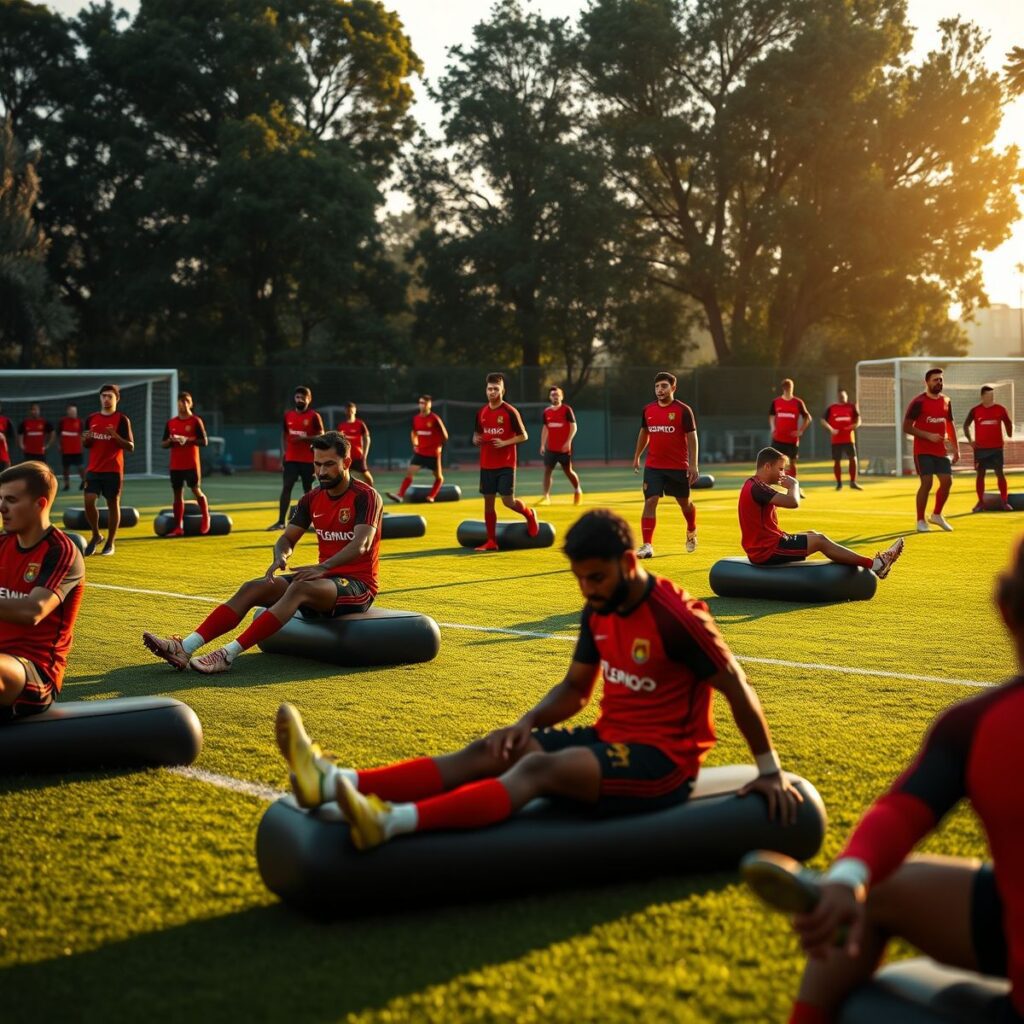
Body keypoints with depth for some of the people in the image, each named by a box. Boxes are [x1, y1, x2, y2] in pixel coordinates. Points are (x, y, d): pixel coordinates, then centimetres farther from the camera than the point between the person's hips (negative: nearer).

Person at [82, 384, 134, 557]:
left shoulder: (122, 419, -4)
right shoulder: (92, 418, 10)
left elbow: (130, 447, -7)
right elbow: (86, 444, 18)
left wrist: (115, 436, -23)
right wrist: (86, 439, -6)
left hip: (113, 470, -3)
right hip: (94, 469, 3)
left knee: (113, 504, 2)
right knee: (89, 501, -8)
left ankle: (110, 543, 12)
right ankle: (96, 536, 13)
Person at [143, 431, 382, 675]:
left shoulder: (366, 497, -10)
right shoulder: (311, 499, 10)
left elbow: (362, 544, -25)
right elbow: (287, 538, 12)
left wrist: (323, 567, -39)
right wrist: (280, 558, -13)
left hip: (358, 585, -7)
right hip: (323, 579, 7)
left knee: (299, 588, -35)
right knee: (252, 588, -13)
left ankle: (228, 654, -43)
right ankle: (185, 648, -27)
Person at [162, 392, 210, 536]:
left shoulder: (196, 421, -2)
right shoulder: (171, 422, 10)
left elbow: (204, 442, -6)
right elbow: (163, 444, 14)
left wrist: (188, 440, -19)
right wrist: (170, 441, -9)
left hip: (192, 464, -4)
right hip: (175, 465, 4)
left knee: (196, 491, -3)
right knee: (177, 494, 3)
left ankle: (205, 518, 22)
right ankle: (178, 528, 6)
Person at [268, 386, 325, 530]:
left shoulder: (314, 416, -4)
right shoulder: (288, 415, 8)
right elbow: (284, 436, 14)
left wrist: (305, 438, -21)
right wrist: (282, 456, 8)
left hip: (308, 460, -3)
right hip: (290, 459, 3)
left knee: (308, 490, 4)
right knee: (286, 488, -6)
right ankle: (281, 522, -8)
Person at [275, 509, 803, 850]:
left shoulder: (675, 616, -16)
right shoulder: (598, 612, 7)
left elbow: (737, 689, -10)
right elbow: (575, 688, 16)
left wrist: (770, 771, -8)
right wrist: (527, 722, -3)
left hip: (661, 761, -7)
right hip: (610, 738, 7)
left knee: (538, 767, -31)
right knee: (488, 754, -11)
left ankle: (392, 821, -51)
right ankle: (334, 784, -27)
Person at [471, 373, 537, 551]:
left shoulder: (510, 412, -9)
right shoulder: (481, 413, 7)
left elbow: (523, 436, -6)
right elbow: (477, 433, 21)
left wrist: (504, 443, -18)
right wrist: (476, 440, -3)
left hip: (506, 465, -5)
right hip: (486, 465, 5)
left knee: (508, 501, -8)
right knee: (488, 501, 4)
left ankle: (530, 515, 24)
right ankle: (491, 541, 10)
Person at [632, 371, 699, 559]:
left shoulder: (683, 410, -8)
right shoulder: (648, 410, 4)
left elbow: (692, 437, -7)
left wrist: (693, 464, -12)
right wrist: (637, 457, 21)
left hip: (678, 467, -2)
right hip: (653, 466, 2)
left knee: (684, 502, 14)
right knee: (650, 502, -10)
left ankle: (691, 532, 44)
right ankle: (647, 546, -12)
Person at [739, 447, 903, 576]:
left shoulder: (753, 485, 13)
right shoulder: (757, 487, -21)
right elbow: (793, 502, -29)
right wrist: (793, 484, -9)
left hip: (761, 546, 11)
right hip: (767, 550, -11)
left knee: (812, 535, 17)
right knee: (819, 541, -6)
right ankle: (874, 564, 0)